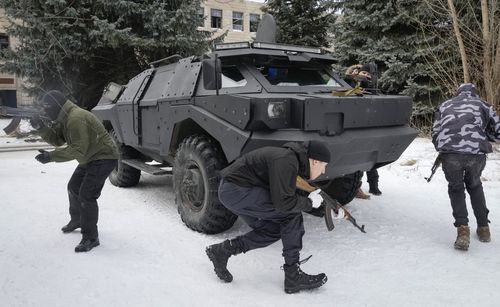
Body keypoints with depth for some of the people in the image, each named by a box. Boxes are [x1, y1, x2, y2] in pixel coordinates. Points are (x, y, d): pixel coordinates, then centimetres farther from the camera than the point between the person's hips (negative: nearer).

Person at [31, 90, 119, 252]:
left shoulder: (76, 119, -26)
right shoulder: (65, 118, 9)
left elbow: (78, 150, -29)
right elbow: (57, 139, 11)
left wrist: (51, 156, -30)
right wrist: (42, 128, -4)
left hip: (104, 158, -11)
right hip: (90, 158, 11)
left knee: (86, 195, -15)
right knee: (73, 188, 22)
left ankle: (91, 238, -5)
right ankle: (77, 220, 44)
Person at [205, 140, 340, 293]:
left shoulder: (294, 160, 11)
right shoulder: (286, 161, -20)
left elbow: (293, 196, 21)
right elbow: (283, 203, -25)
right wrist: (309, 202, -8)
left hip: (231, 190, 10)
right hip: (236, 190, -10)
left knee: (273, 230, 12)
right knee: (291, 214, -11)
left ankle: (221, 251, 16)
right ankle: (293, 277, -3)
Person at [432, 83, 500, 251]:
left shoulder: (445, 105, 27)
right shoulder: (482, 104, 25)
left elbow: (435, 135, 20)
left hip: (449, 153, -1)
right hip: (477, 152, 1)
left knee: (455, 188, 22)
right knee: (474, 185, 28)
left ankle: (462, 229, 7)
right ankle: (483, 228, 32)